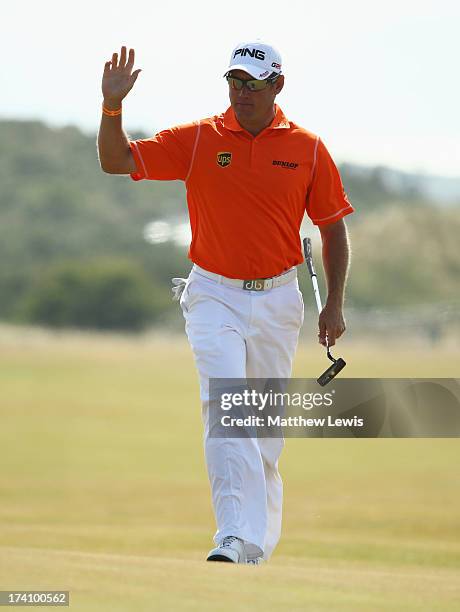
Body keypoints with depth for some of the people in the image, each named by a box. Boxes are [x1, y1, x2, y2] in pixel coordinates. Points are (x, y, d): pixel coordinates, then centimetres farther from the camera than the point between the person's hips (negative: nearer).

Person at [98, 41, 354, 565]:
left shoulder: (307, 149, 1)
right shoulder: (197, 140, -1)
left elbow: (333, 227, 8)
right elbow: (116, 162, -4)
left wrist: (334, 304, 3)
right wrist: (112, 106, -21)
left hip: (278, 301, 2)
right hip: (215, 296, -1)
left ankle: (261, 541, 23)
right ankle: (236, 537, -28)